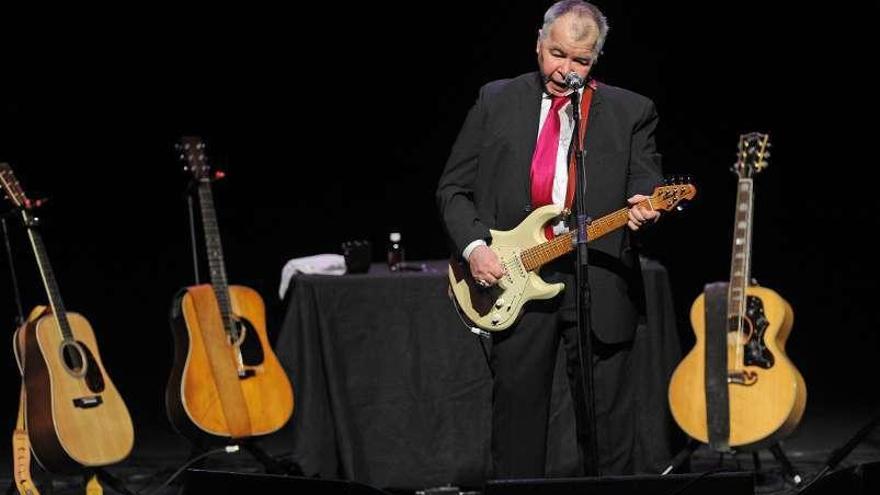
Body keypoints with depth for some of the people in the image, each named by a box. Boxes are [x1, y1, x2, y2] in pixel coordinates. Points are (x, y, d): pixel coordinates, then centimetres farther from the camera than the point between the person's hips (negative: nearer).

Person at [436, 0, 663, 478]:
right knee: (516, 412, 5)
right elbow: (453, 188, 9)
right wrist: (474, 247, -7)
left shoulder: (631, 111, 7)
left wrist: (643, 204, -22)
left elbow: (646, 183, 3)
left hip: (600, 281, -1)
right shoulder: (496, 101, 9)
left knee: (607, 417, 2)